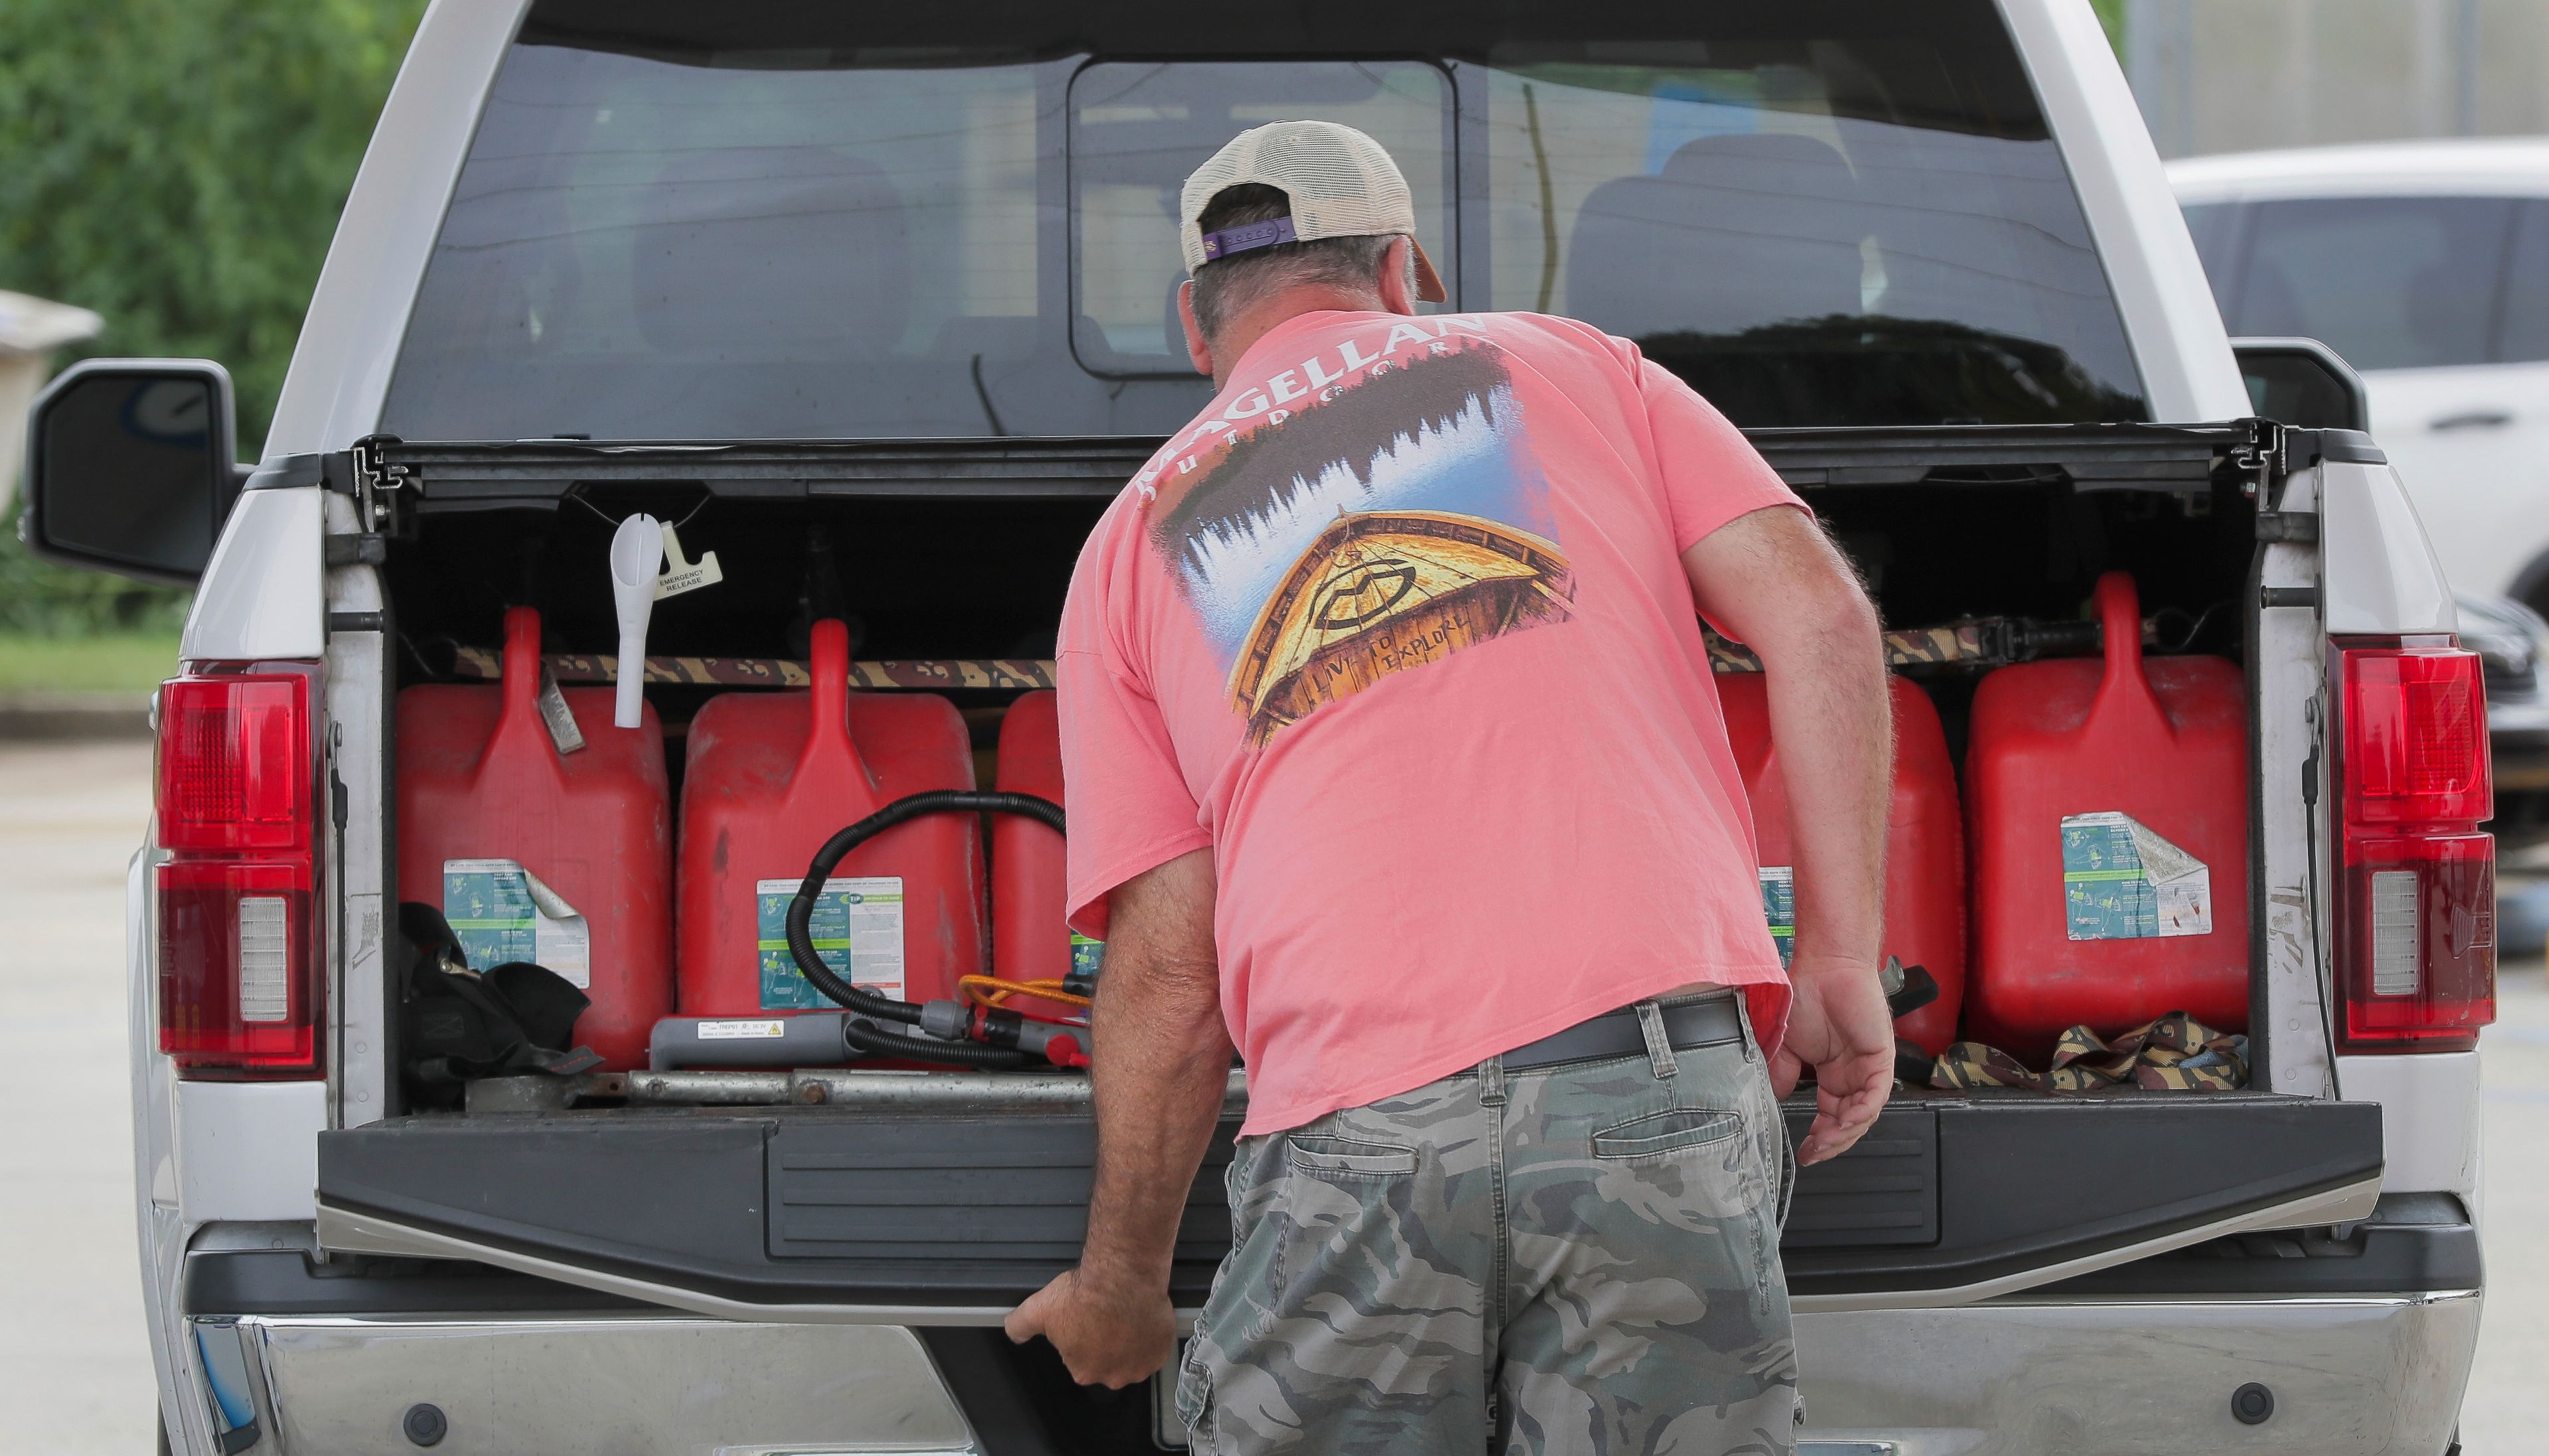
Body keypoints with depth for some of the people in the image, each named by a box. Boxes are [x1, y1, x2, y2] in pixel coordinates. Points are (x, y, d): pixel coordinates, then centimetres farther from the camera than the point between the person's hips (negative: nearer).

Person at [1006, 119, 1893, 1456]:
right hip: (1657, 1078, 0)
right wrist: (1841, 960, 10)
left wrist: (1118, 1290, 24)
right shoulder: (1570, 367, 22)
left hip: (1355, 1137, 0)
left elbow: (1168, 970, 14)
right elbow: (1815, 616, 7)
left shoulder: (1134, 546, 21)